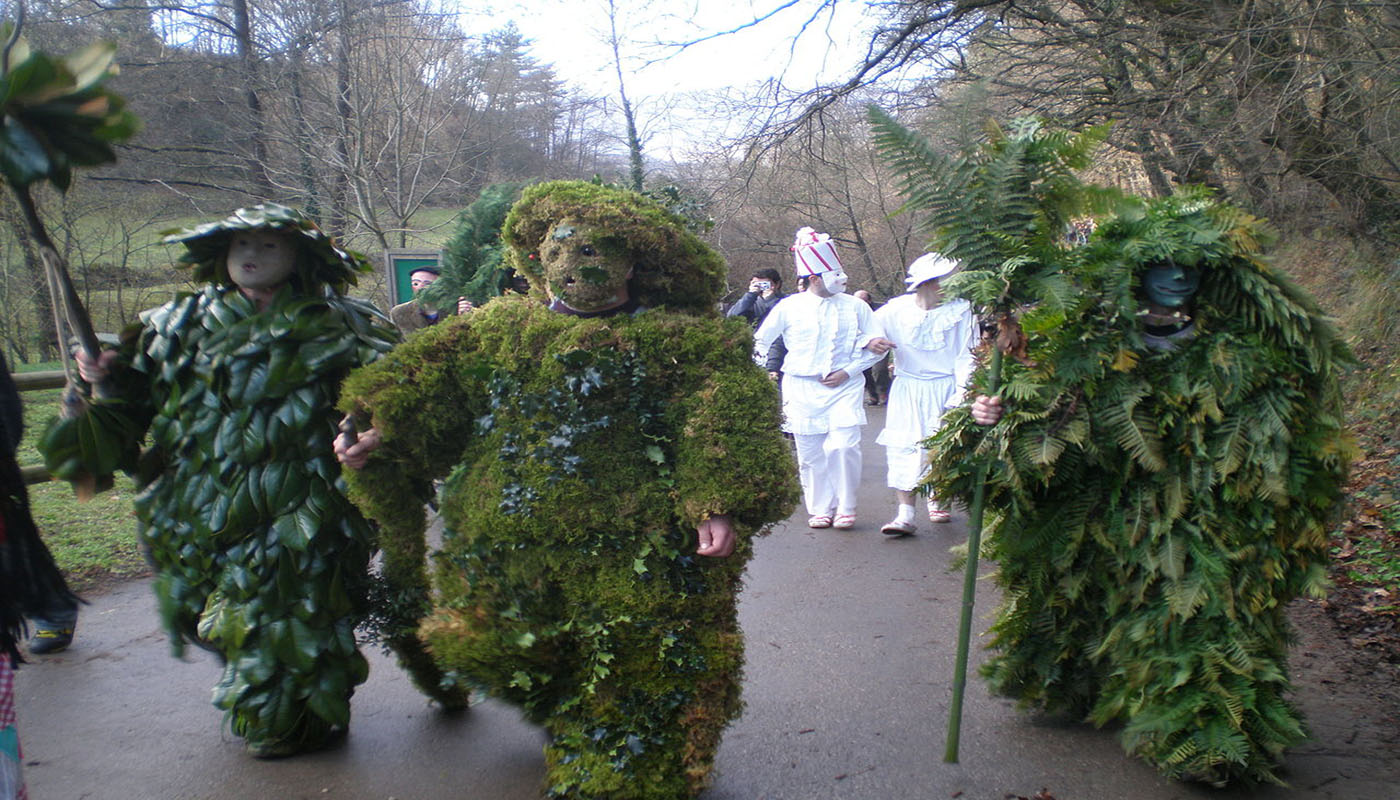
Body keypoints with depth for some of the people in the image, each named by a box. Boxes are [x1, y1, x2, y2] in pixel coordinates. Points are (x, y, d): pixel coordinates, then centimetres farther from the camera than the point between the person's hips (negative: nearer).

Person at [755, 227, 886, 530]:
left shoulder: (855, 307, 3)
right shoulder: (789, 307, 2)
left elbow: (876, 347, 7)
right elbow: (760, 342, 13)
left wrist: (848, 371, -4)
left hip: (843, 388, -1)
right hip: (802, 389, 1)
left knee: (843, 446, -14)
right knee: (810, 454, 3)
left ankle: (845, 508, 4)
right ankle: (820, 508, 19)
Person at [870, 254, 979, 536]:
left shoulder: (961, 310, -4)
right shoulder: (896, 310, -2)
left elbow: (966, 357, -4)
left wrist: (959, 398, -11)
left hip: (944, 389, -1)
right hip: (907, 390, 1)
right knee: (903, 449, -7)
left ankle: (936, 501, 30)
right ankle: (905, 515, -6)